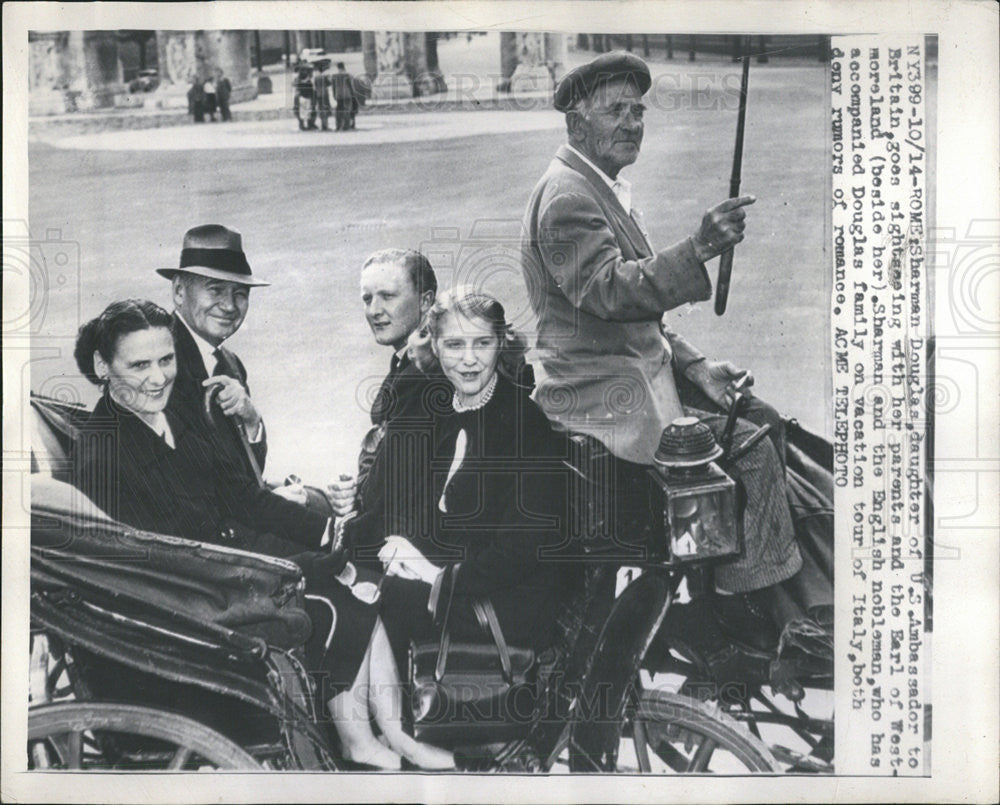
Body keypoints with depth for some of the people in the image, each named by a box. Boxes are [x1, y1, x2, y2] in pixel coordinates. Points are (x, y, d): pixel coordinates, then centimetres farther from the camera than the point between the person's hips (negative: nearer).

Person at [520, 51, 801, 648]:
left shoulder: (609, 189, 18)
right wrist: (698, 250, -37)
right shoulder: (568, 196, -14)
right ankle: (747, 607, 0)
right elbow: (607, 290, -29)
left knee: (767, 419, 5)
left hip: (643, 371, 10)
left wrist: (695, 366, 9)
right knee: (750, 449, -15)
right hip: (602, 393, -10)